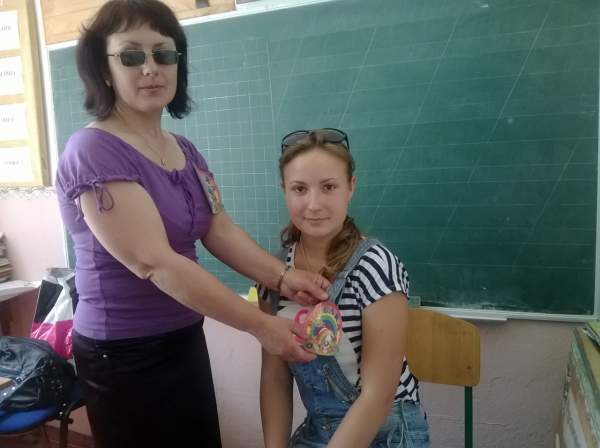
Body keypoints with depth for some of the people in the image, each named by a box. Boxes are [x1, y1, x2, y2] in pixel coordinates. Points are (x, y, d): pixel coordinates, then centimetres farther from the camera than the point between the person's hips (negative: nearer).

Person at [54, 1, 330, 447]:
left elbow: (220, 231, -1)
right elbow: (155, 262, -27)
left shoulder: (185, 150, 6)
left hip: (185, 340, 8)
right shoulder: (94, 153, -20)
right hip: (125, 357, -7)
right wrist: (261, 325, -27)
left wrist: (282, 276, -18)